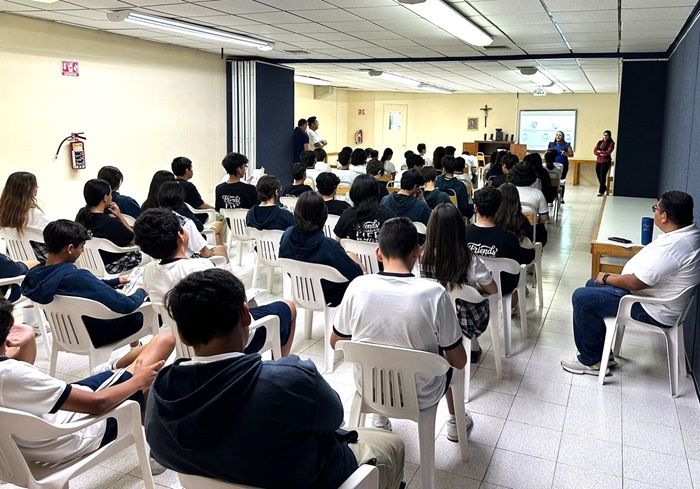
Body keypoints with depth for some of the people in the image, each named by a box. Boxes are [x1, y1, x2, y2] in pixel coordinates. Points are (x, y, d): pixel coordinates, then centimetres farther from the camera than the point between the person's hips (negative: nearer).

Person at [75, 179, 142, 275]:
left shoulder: (81, 214, -9)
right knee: (139, 254, 18)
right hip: (107, 266, -8)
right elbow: (135, 240, -17)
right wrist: (119, 216, -14)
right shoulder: (111, 223, -31)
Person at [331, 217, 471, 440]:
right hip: (421, 397, -2)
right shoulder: (434, 293, -23)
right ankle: (455, 422, 47)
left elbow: (336, 343, -1)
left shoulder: (358, 286, -17)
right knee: (448, 353, 29)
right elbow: (459, 362, -14)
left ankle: (380, 418, 46)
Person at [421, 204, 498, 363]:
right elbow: (493, 290, -12)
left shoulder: (422, 256, -22)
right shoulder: (470, 260, -29)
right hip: (466, 321, -2)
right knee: (489, 301, 31)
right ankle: (473, 348, 43)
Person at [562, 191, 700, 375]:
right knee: (592, 285, 18)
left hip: (652, 310, -11)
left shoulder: (673, 245, -31)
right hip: (655, 293, 11)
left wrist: (607, 278, -9)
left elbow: (636, 283, -28)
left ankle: (591, 360, 7)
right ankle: (602, 353, 22)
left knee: (582, 297, -9)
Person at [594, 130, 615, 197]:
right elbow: (595, 151, 3)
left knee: (602, 176, -11)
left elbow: (608, 152, -14)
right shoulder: (599, 142, 11)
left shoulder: (611, 143, -3)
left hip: (606, 161, -5)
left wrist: (600, 151, -3)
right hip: (598, 161, 5)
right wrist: (601, 154, -12)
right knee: (598, 175, 9)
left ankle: (601, 191, -7)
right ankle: (604, 188, 30)